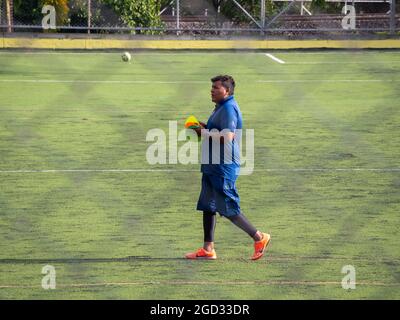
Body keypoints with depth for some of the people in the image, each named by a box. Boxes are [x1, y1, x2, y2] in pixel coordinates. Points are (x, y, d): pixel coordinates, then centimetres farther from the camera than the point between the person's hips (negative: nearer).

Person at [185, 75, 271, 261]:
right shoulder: (221, 107, 16)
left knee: (228, 208, -6)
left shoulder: (228, 109, -18)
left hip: (224, 167, -11)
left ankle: (259, 238, 3)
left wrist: (205, 133, -16)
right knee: (208, 206, 10)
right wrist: (206, 128, 12)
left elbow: (227, 137, -27)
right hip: (213, 166, 11)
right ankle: (208, 249, 13)